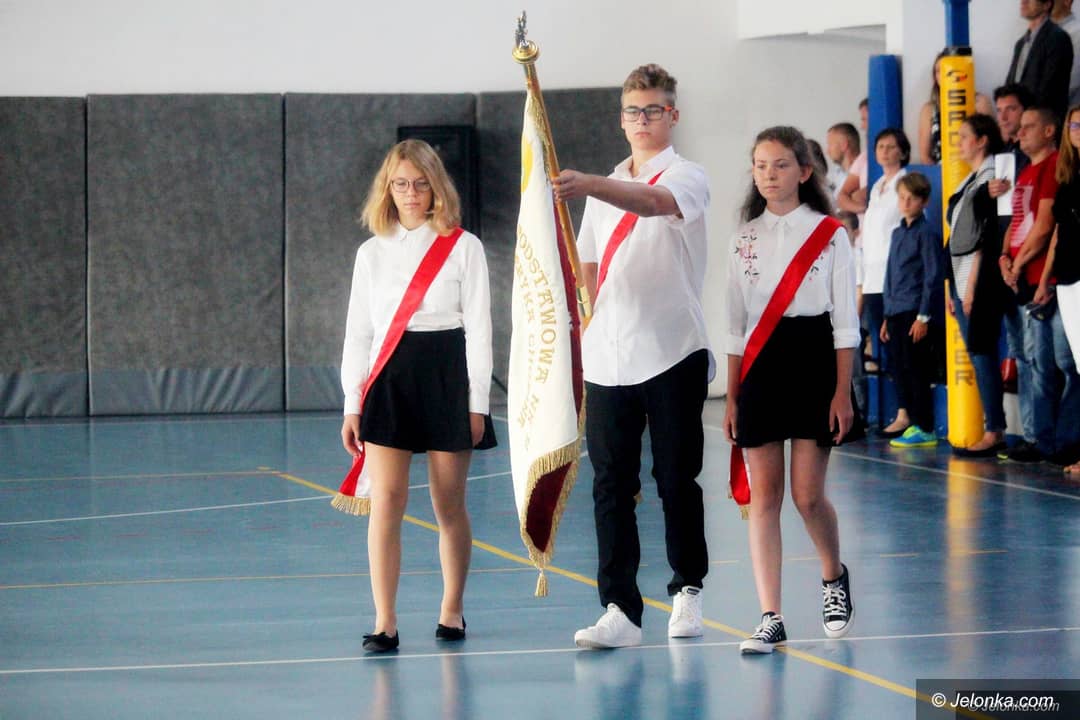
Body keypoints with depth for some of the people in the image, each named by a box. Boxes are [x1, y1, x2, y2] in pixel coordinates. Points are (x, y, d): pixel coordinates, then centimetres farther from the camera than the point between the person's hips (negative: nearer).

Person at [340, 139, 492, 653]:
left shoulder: (463, 247, 3)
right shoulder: (372, 253, 10)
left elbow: (478, 327, 1)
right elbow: (358, 331, 11)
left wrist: (477, 402, -4)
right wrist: (352, 404, 6)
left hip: (447, 375, -1)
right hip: (388, 379, 1)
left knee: (449, 505, 5)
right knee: (386, 501, -9)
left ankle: (452, 611, 21)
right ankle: (384, 623, -9)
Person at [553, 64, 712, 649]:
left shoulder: (686, 177, -4)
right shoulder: (605, 188, 16)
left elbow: (654, 203, -28)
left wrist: (589, 187, -44)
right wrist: (579, 334, 10)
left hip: (673, 355, -5)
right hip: (608, 357, 5)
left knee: (677, 481, 5)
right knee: (611, 485, -2)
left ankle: (687, 590, 22)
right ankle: (619, 610, -4)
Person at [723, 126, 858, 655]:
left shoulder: (829, 234, 1)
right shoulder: (745, 239, 10)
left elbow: (845, 320, 0)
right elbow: (735, 325, 12)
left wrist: (842, 391, -6)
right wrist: (732, 398, 9)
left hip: (813, 361, -3)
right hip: (760, 368, 3)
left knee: (807, 493, -5)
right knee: (763, 495, -3)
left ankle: (834, 576, 26)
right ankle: (770, 619, -2)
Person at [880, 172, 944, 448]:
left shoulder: (927, 233, -7)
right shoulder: (898, 233, 17)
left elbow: (933, 276, -11)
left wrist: (923, 316, -14)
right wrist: (887, 316, 19)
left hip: (915, 313, -7)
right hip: (896, 312, 7)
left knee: (916, 371, -6)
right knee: (900, 369, 6)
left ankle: (924, 429, -2)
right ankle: (907, 419, 12)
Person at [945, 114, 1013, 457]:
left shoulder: (991, 178, -9)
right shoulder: (968, 181, 19)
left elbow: (986, 236, -15)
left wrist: (973, 285, -18)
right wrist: (952, 288, 16)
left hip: (980, 280, -9)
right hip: (961, 278, 9)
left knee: (982, 353, -9)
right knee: (977, 355, 8)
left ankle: (994, 432, -7)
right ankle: (992, 430, 10)